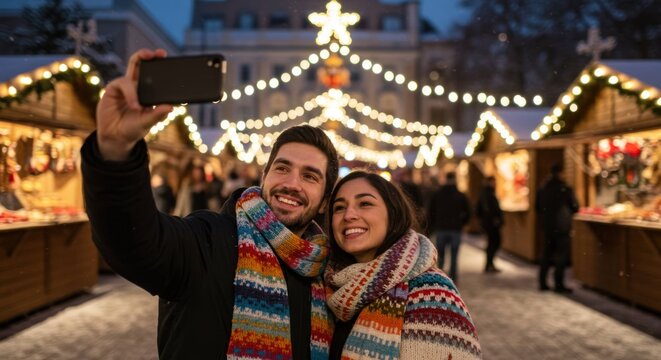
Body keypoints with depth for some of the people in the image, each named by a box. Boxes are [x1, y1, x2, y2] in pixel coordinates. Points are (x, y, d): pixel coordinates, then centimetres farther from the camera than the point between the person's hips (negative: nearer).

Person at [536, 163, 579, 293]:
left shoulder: (543, 189, 2)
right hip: (562, 227, -5)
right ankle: (558, 284, 0)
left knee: (546, 254, 12)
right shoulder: (565, 189, -12)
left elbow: (537, 207, 8)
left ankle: (542, 282, 14)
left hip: (547, 226, 5)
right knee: (561, 255, 1)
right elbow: (575, 207, -5)